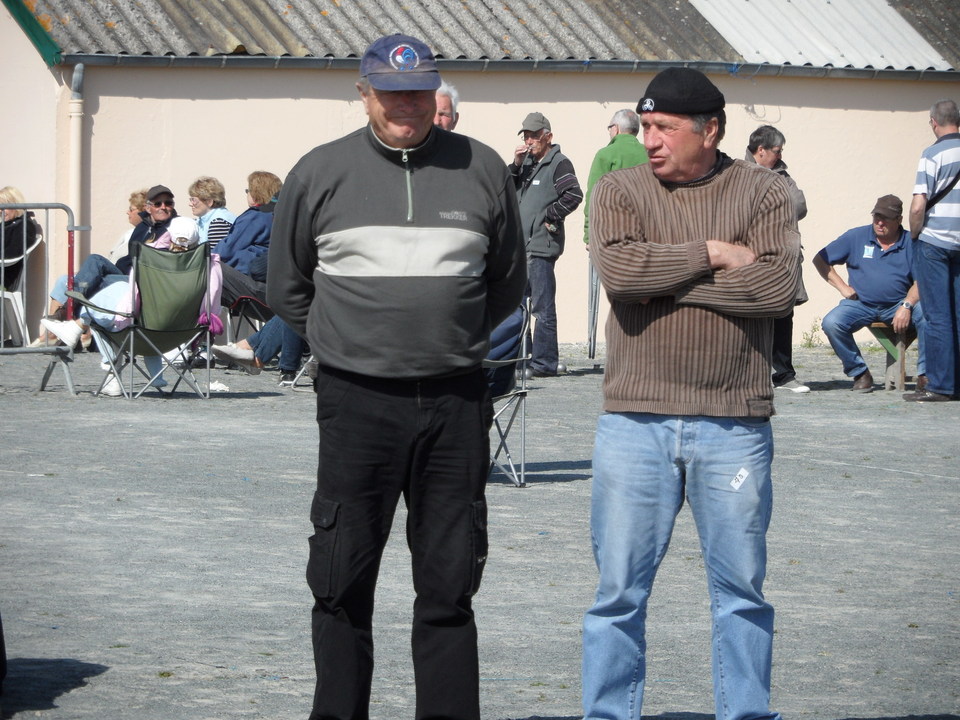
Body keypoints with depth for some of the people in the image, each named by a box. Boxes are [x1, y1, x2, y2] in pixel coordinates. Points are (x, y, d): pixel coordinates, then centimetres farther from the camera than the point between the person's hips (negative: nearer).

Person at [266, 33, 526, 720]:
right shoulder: (321, 173, 4)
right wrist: (348, 340, 12)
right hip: (356, 400, -1)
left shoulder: (482, 169, 7)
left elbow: (508, 282, 19)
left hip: (455, 402, 1)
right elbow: (287, 286, 14)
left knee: (450, 585, 5)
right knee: (343, 582, 1)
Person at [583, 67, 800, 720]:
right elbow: (618, 270, -13)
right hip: (636, 421, 0)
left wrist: (667, 282, -10)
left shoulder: (763, 192, 4)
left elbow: (778, 286, -12)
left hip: (735, 424, 0)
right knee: (620, 589, 3)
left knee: (741, 588, 8)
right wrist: (713, 254, -11)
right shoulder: (619, 190, 5)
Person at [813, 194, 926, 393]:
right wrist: (841, 286, 0)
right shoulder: (856, 237, 5)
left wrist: (906, 306, -22)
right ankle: (859, 373, -10)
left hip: (898, 305, -1)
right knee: (831, 323, -28)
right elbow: (820, 260, 10)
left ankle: (925, 374, -20)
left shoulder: (911, 243, 2)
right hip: (861, 304, 1)